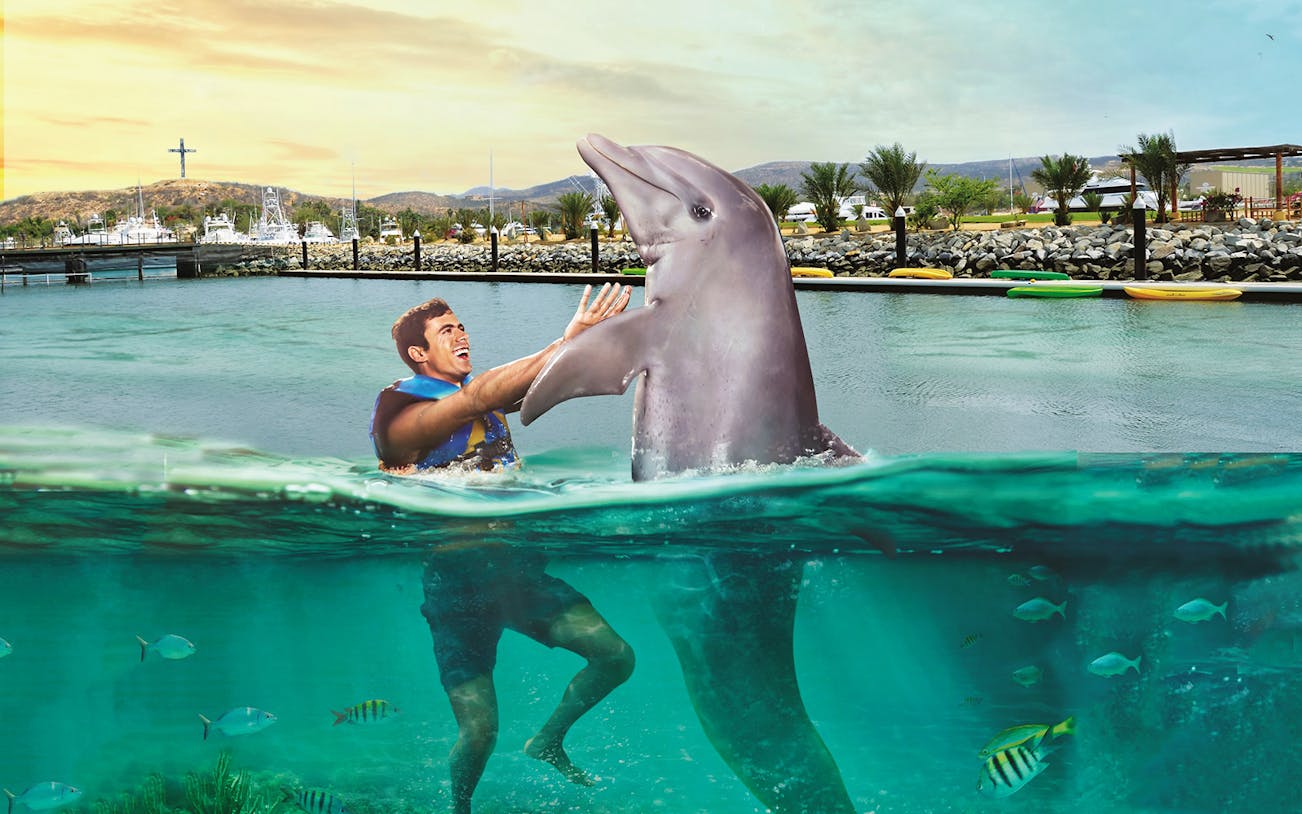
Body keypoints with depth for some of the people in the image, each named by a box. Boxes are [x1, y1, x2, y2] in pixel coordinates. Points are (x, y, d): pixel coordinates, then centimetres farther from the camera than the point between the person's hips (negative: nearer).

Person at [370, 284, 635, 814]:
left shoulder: (482, 390, 11)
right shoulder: (398, 414, -11)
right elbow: (476, 400, -28)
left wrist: (586, 339, -27)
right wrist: (566, 341, -34)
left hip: (515, 565, 6)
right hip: (456, 579, -6)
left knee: (615, 656, -5)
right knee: (480, 732, -7)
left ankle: (548, 741, 21)